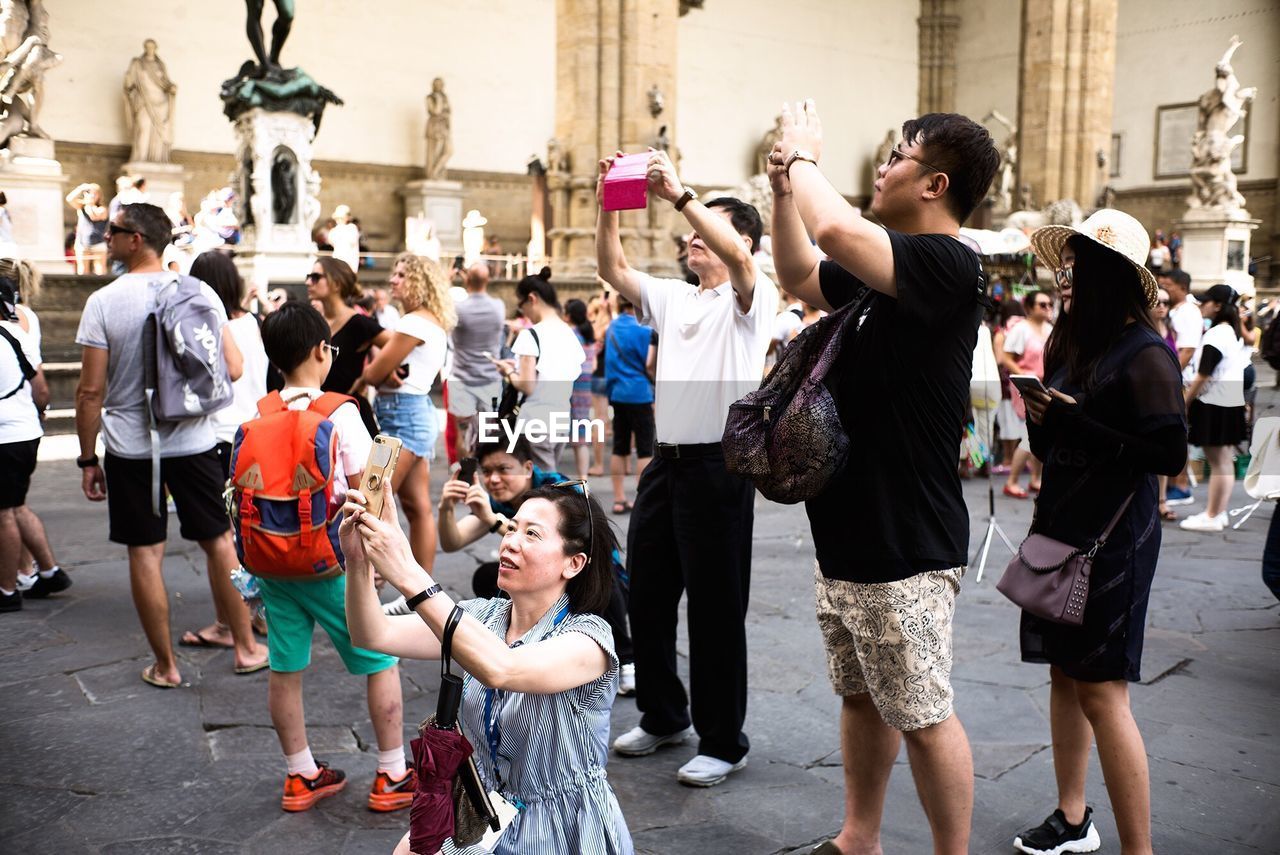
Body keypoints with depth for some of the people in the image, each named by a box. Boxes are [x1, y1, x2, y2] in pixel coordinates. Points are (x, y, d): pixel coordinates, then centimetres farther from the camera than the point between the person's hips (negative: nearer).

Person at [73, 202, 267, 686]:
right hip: (194, 442, 2)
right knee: (219, 541, 13)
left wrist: (87, 457, -1)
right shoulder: (201, 293, -3)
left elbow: (91, 390, -10)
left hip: (130, 448, -2)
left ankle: (166, 666, 15)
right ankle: (246, 647, 22)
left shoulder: (104, 302, -10)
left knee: (145, 554, 7)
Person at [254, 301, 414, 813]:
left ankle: (300, 777, 26)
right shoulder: (339, 413, -12)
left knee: (285, 669, 13)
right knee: (382, 661, 8)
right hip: (329, 563, -5)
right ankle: (393, 778, 14)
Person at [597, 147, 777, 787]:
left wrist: (679, 195, -28)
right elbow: (613, 269, 10)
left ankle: (723, 743, 13)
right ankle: (663, 717, 33)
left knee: (715, 610, 0)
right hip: (666, 462, 7)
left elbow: (738, 258, -25)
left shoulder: (751, 298, -3)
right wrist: (607, 205, -1)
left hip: (719, 465, -7)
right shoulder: (673, 298, 17)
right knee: (647, 597, 15)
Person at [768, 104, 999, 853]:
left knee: (922, 715, 3)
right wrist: (785, 185, 12)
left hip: (906, 547, -9)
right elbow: (801, 277, 25)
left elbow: (837, 230, -33)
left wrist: (804, 156, -13)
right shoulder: (882, 271, 10)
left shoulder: (948, 265, -18)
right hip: (850, 533, 9)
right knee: (862, 697, 19)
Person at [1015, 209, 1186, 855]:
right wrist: (1040, 415, -6)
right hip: (1061, 527, 8)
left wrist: (1075, 423, -20)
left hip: (1113, 539, -7)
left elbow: (1169, 454, -19)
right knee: (1064, 674, 14)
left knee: (1101, 691, -5)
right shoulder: (1074, 340, 10)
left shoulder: (1144, 354, -13)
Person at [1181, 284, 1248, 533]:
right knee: (1225, 460, 13)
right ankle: (1219, 512, 20)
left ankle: (1212, 517, 2)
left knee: (1217, 462, -4)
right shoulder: (1233, 333, 12)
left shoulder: (1214, 335, -17)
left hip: (1214, 404, -9)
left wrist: (1185, 402, -10)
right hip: (1232, 402, 9)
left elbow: (1203, 376, -18)